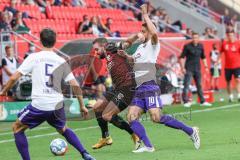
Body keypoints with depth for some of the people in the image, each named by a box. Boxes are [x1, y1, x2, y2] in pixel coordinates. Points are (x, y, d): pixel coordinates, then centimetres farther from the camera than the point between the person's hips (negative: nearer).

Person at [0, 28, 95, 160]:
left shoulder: (34, 57, -3)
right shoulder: (62, 62, 5)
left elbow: (14, 77, -6)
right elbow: (75, 85, 3)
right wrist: (82, 106, 13)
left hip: (39, 105, -4)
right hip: (57, 105, 4)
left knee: (17, 128, 19)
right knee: (63, 129, 31)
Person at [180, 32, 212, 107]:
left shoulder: (200, 46, 7)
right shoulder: (187, 46, -6)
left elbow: (203, 57, 19)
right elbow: (182, 57, -5)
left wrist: (206, 66, 12)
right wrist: (182, 67, -12)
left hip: (197, 69, 5)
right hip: (189, 69, -5)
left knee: (199, 85, 11)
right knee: (186, 85, -8)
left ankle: (202, 101, 17)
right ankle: (186, 102, -6)